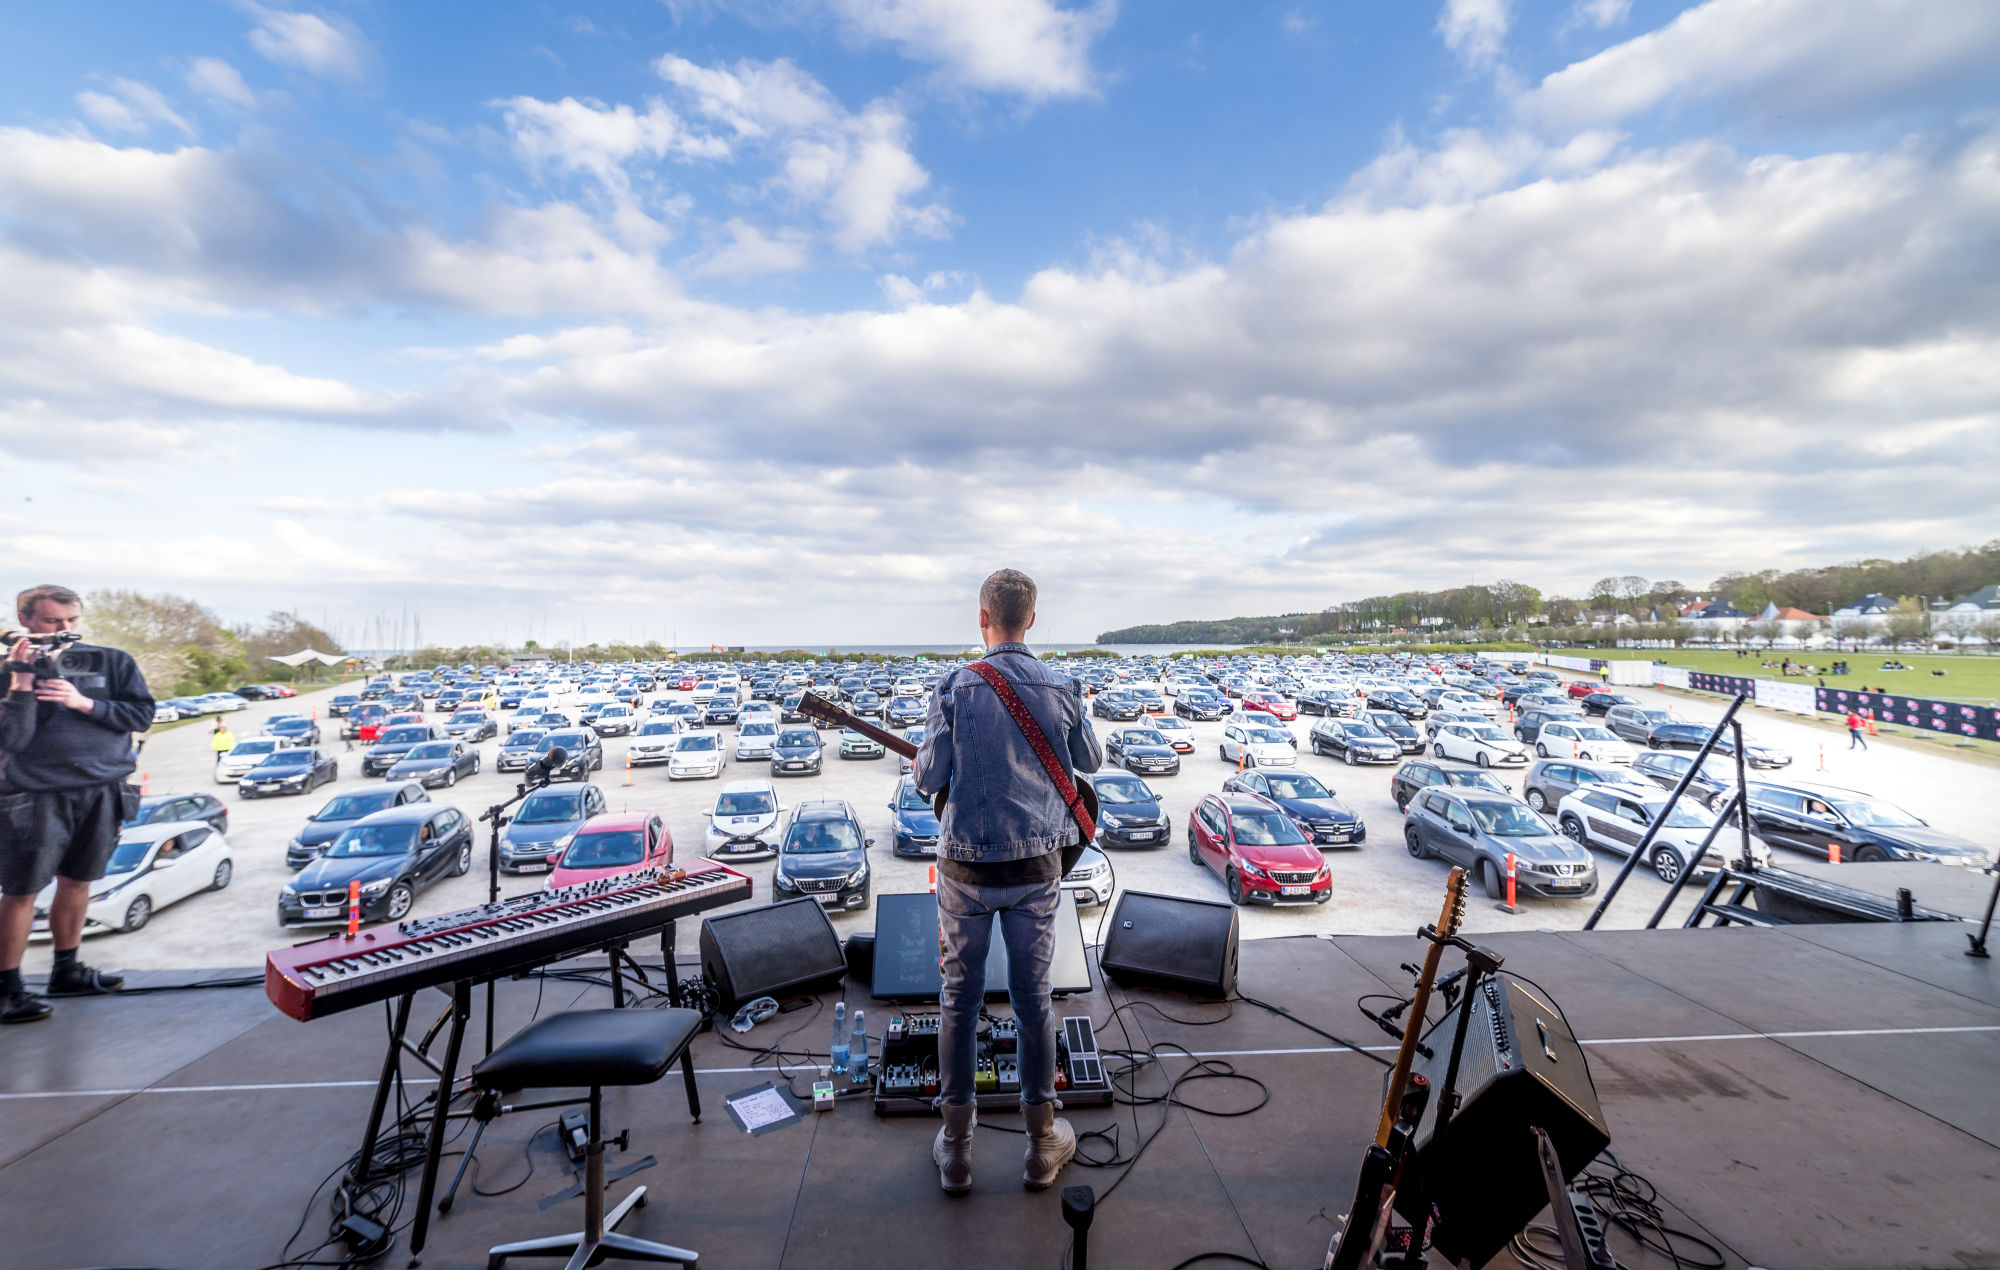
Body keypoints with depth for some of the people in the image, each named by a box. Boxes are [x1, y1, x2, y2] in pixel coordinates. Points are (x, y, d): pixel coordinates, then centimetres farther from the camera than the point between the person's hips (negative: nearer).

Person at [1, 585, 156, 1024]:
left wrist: (84, 703, -14)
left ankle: (66, 971, 27)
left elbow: (142, 715, -2)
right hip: (36, 796, -2)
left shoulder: (113, 662, 4)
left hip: (103, 790, 2)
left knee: (77, 882, 14)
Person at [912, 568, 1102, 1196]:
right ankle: (1043, 1142, 31)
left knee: (959, 999, 14)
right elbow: (1091, 761, 10)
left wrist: (923, 761, 10)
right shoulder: (1062, 689, -5)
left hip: (967, 867, -1)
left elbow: (927, 780, -11)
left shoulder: (955, 688, -12)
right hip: (1036, 867, 2)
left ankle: (956, 1147, 28)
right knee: (1032, 997, 15)